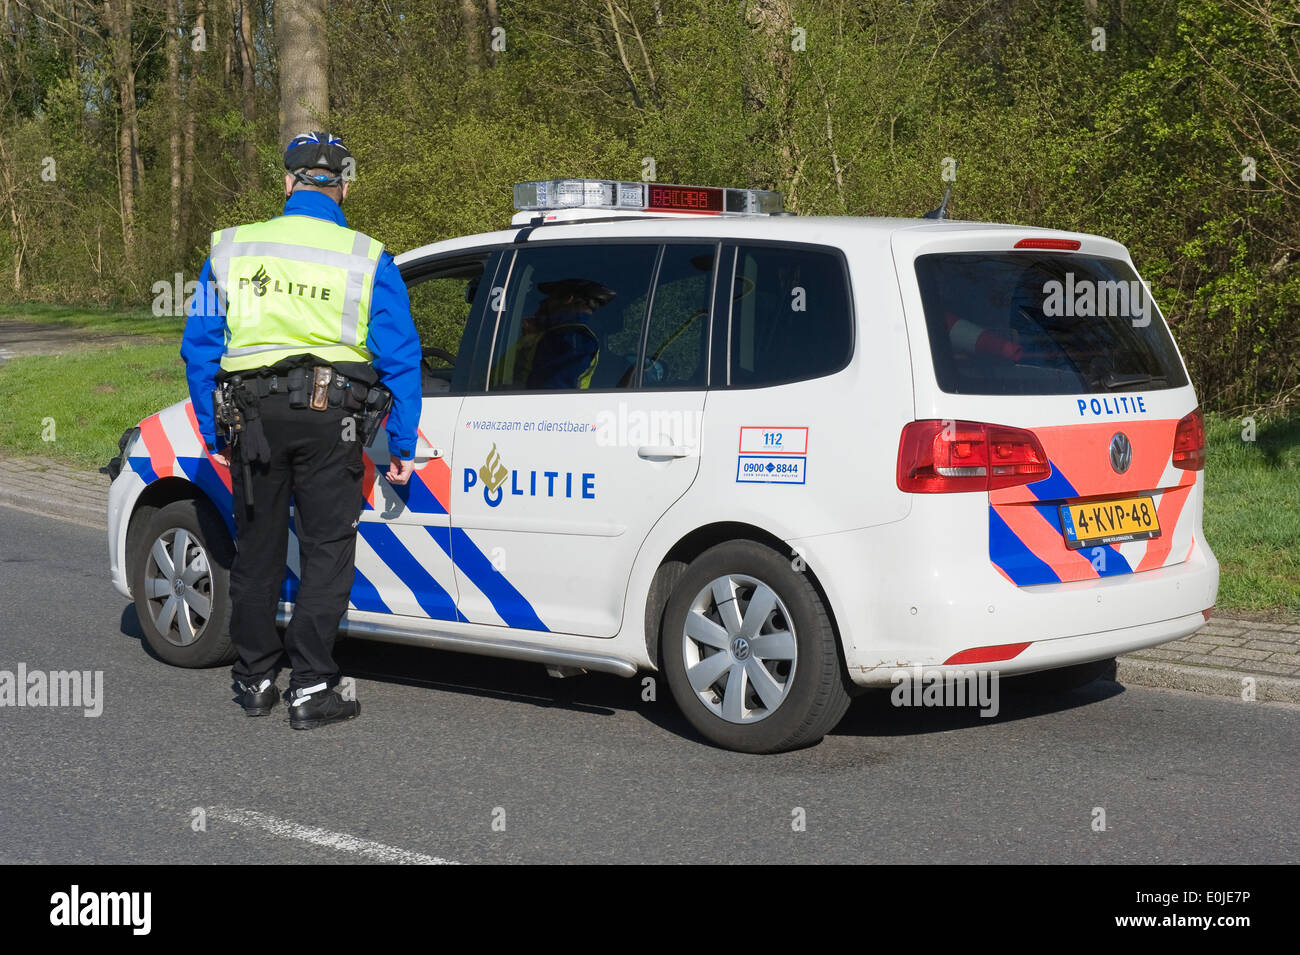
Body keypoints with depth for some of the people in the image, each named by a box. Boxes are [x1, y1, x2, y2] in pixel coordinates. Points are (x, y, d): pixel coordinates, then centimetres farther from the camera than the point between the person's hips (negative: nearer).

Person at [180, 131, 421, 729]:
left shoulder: (232, 250, 9)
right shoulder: (366, 259, 1)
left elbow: (199, 349, 11)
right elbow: (400, 359, 0)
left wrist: (213, 435, 16)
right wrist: (401, 446, 6)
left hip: (253, 412, 3)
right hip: (328, 413, -3)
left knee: (257, 550, 14)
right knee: (326, 551, 3)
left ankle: (254, 681, 23)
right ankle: (310, 689, 1)